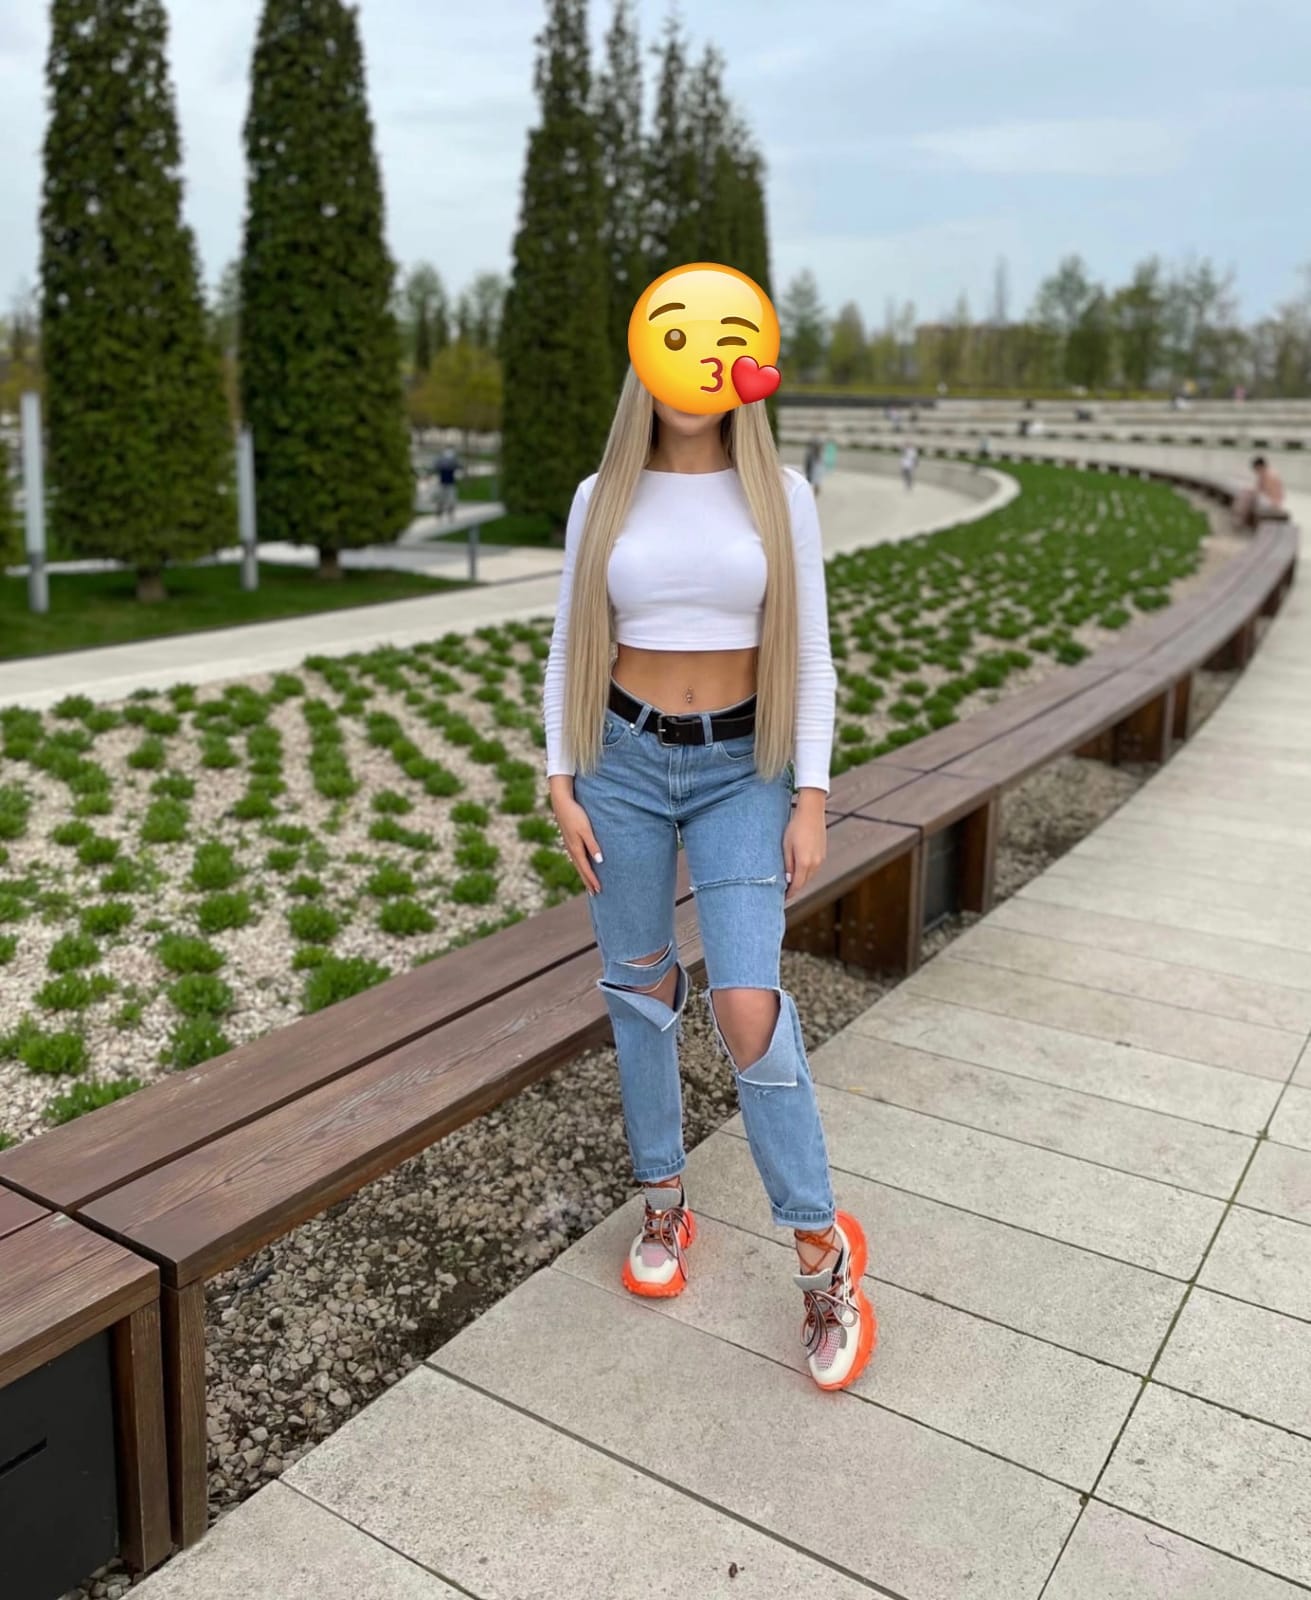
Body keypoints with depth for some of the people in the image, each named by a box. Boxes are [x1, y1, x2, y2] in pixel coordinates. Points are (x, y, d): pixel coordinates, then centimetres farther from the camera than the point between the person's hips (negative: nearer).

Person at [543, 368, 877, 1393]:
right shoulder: (602, 499, 2)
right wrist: (562, 786, -1)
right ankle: (664, 1202, 31)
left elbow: (808, 654, -1)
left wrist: (811, 799, -7)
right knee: (640, 986, 10)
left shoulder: (782, 497, -1)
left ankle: (823, 1251, 6)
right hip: (625, 760, 2)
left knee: (746, 1008, -13)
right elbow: (572, 648, 6)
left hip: (743, 770, -2)